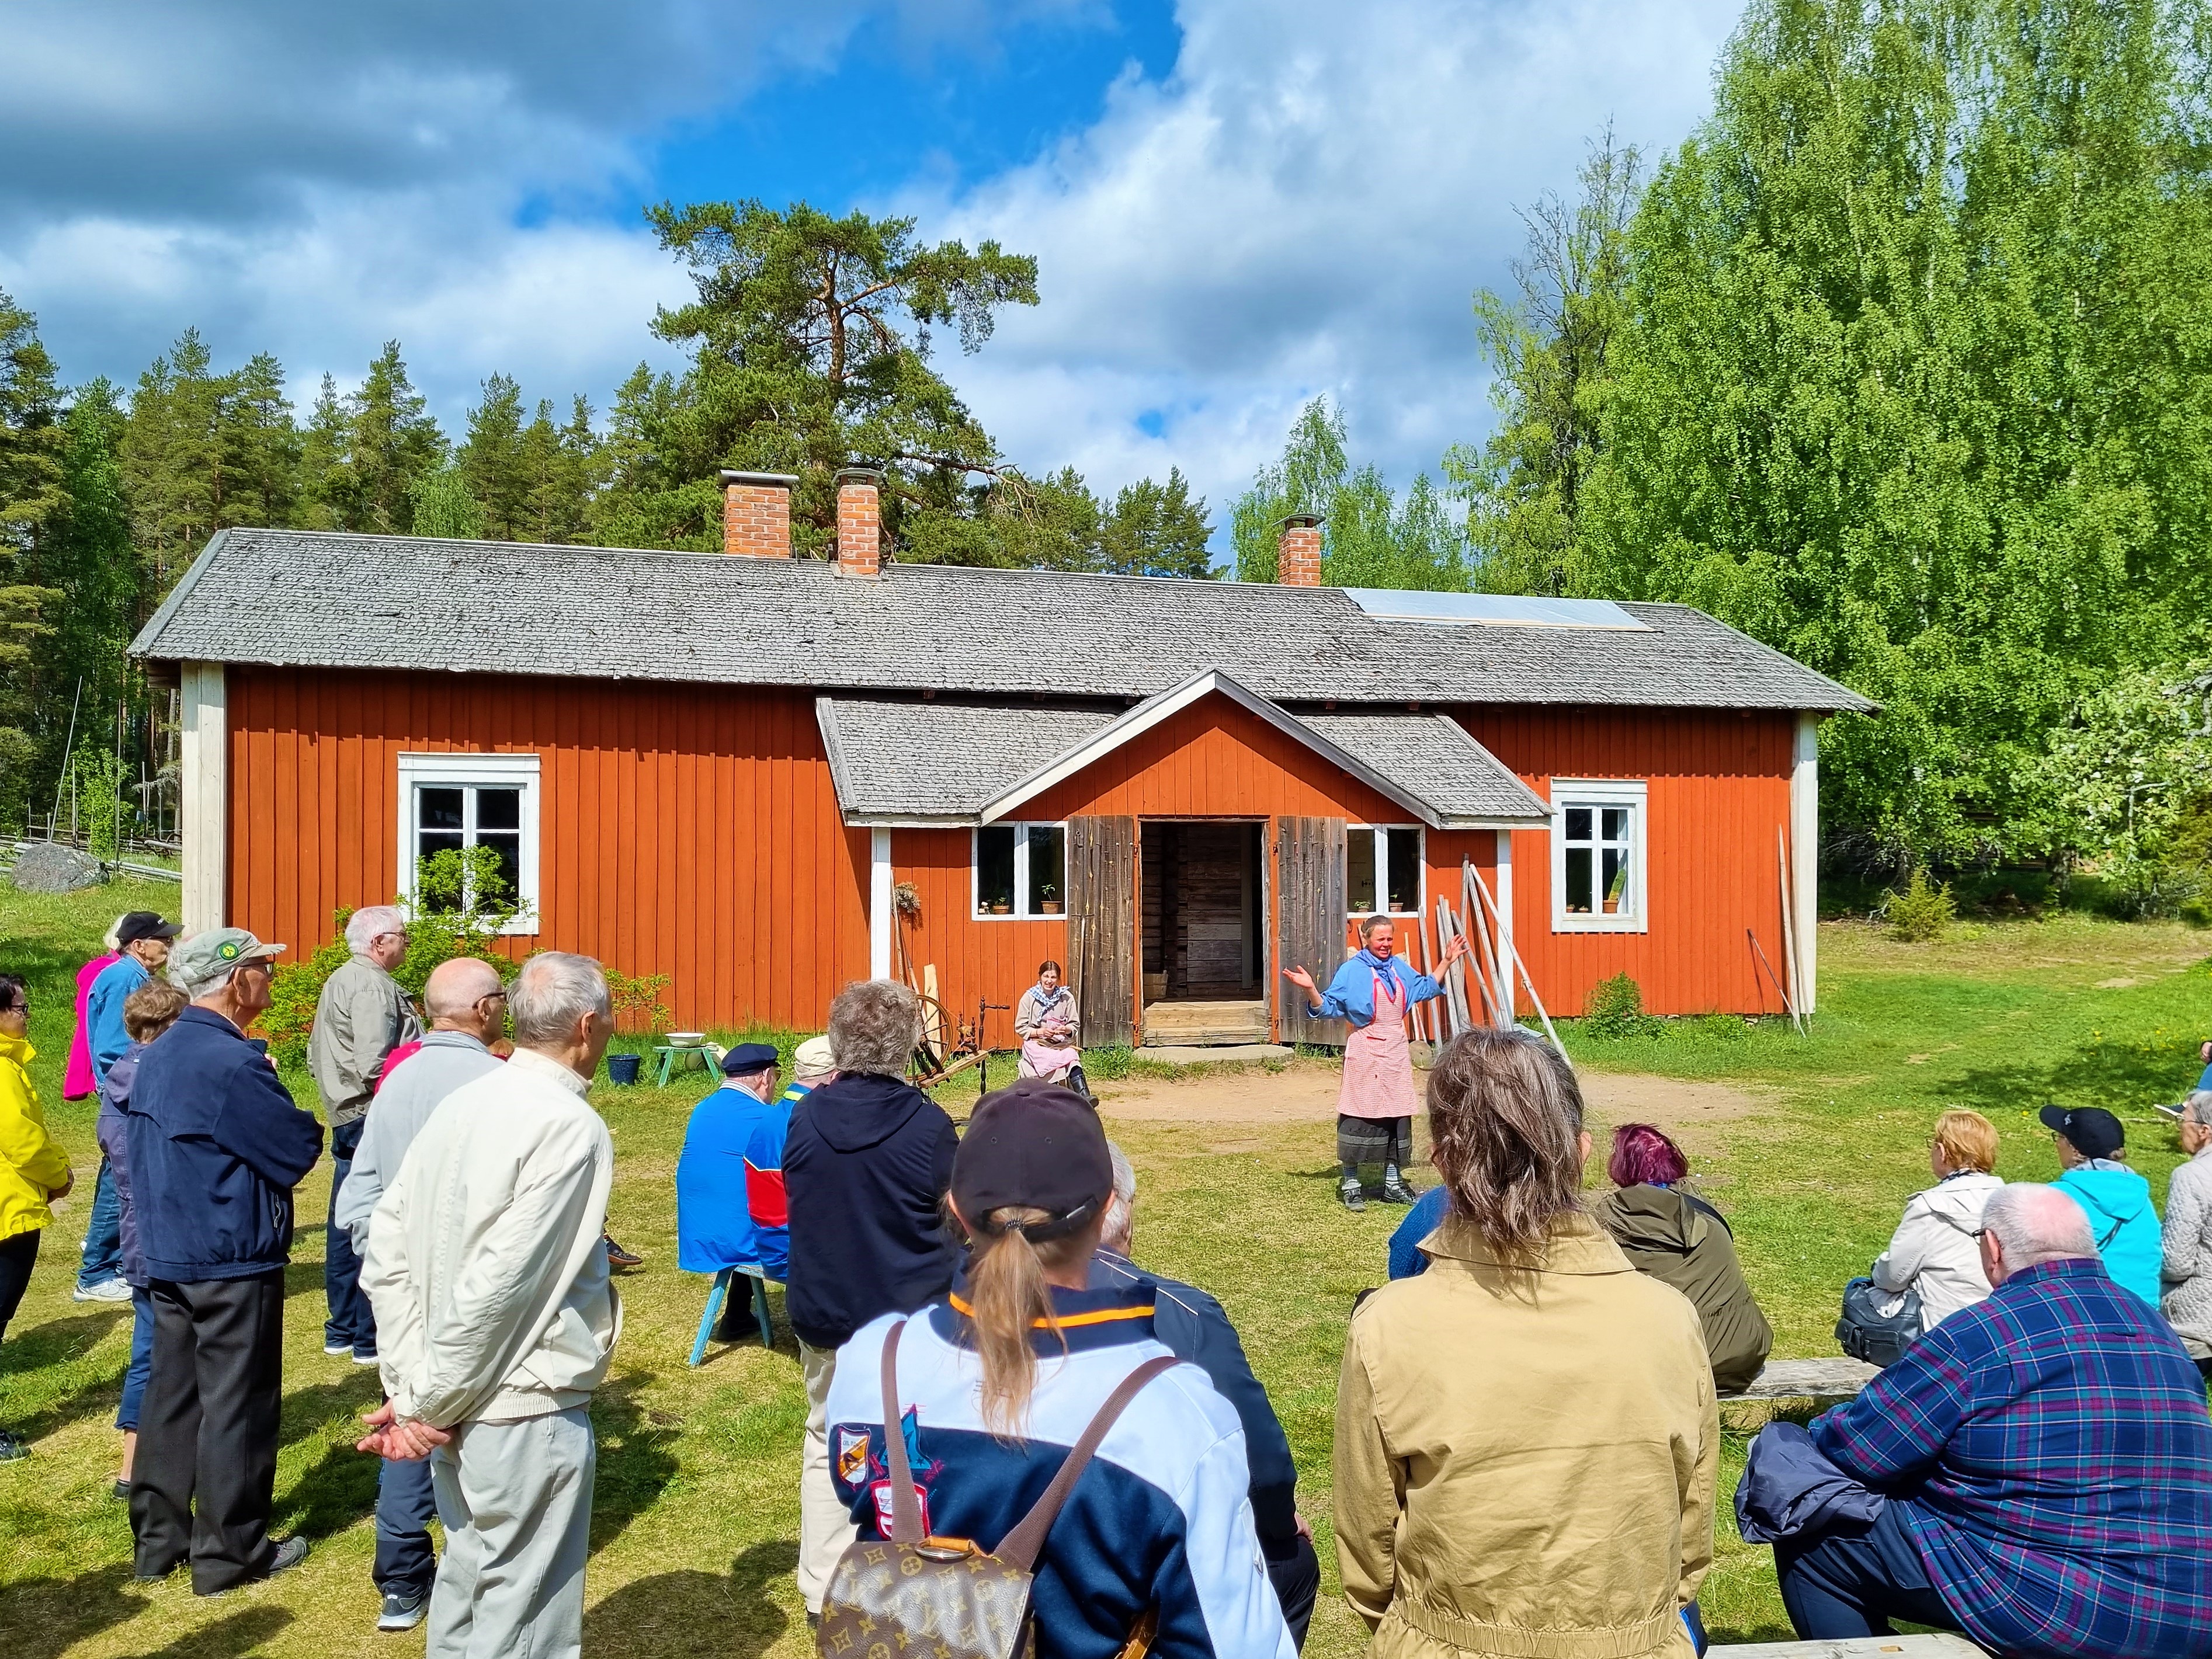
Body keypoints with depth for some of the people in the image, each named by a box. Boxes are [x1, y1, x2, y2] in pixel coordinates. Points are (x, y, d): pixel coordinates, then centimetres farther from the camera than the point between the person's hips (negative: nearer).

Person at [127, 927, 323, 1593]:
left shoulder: (155, 1058, 7)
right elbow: (300, 1151, -18)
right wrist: (303, 1125, 2)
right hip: (232, 1266, -9)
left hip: (166, 1258, 9)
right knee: (237, 1407, 3)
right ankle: (229, 1553, 13)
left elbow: (143, 1154, 16)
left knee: (170, 1395, 17)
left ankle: (159, 1538, 27)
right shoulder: (232, 1064, -22)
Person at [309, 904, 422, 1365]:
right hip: (374, 1121, -10)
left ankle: (342, 1330, 24)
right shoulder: (372, 986, -16)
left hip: (345, 1119, 10)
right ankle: (372, 1338, 0)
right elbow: (373, 1065, -24)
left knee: (345, 1225, 15)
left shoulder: (338, 981, 17)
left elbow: (316, 1055, 23)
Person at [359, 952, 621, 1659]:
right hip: (529, 1411, -8)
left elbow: (386, 1249, 4)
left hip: (462, 1400, 8)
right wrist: (429, 1402, -12)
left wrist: (412, 1383, 2)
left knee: (469, 1581, 21)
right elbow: (502, 1282, -23)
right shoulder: (570, 1127, -19)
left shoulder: (463, 1104, 4)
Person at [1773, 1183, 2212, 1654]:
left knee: (1808, 1531, 3)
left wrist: (1821, 1430, 14)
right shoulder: (2159, 1329, 8)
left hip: (2048, 1610, -8)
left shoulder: (1981, 1335, -14)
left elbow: (1851, 1450, -9)